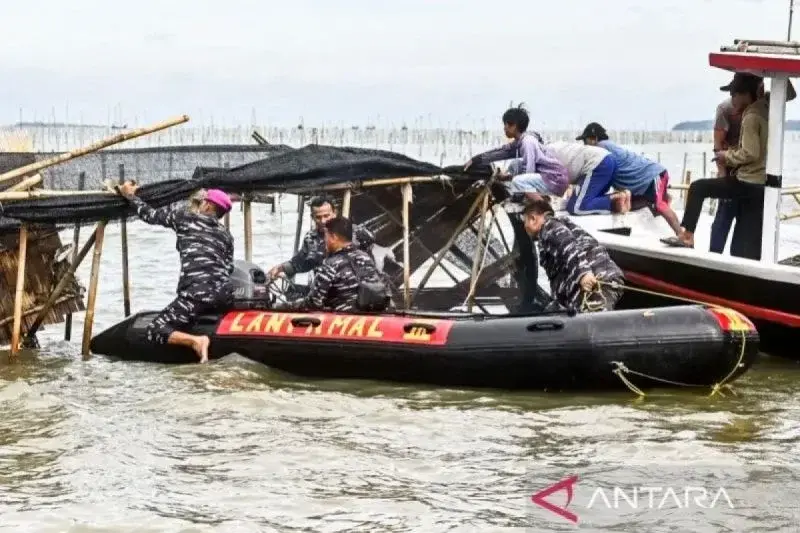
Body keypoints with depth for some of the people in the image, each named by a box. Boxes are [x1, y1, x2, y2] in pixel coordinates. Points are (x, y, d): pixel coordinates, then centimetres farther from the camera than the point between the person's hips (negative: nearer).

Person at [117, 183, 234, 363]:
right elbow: (229, 268, 15)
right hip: (224, 293, 6)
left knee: (153, 331, -3)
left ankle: (196, 341, -27)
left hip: (197, 293, -6)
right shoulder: (226, 235, 20)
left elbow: (150, 215, 17)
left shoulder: (185, 217, 9)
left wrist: (130, 196, 32)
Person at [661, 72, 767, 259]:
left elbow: (750, 153, -20)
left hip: (748, 183, -8)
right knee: (744, 246, 7)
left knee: (698, 188, 1)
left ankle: (687, 235, 2)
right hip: (762, 185, 8)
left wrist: (728, 156, -4)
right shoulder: (765, 111, 15)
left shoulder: (751, 117, -12)